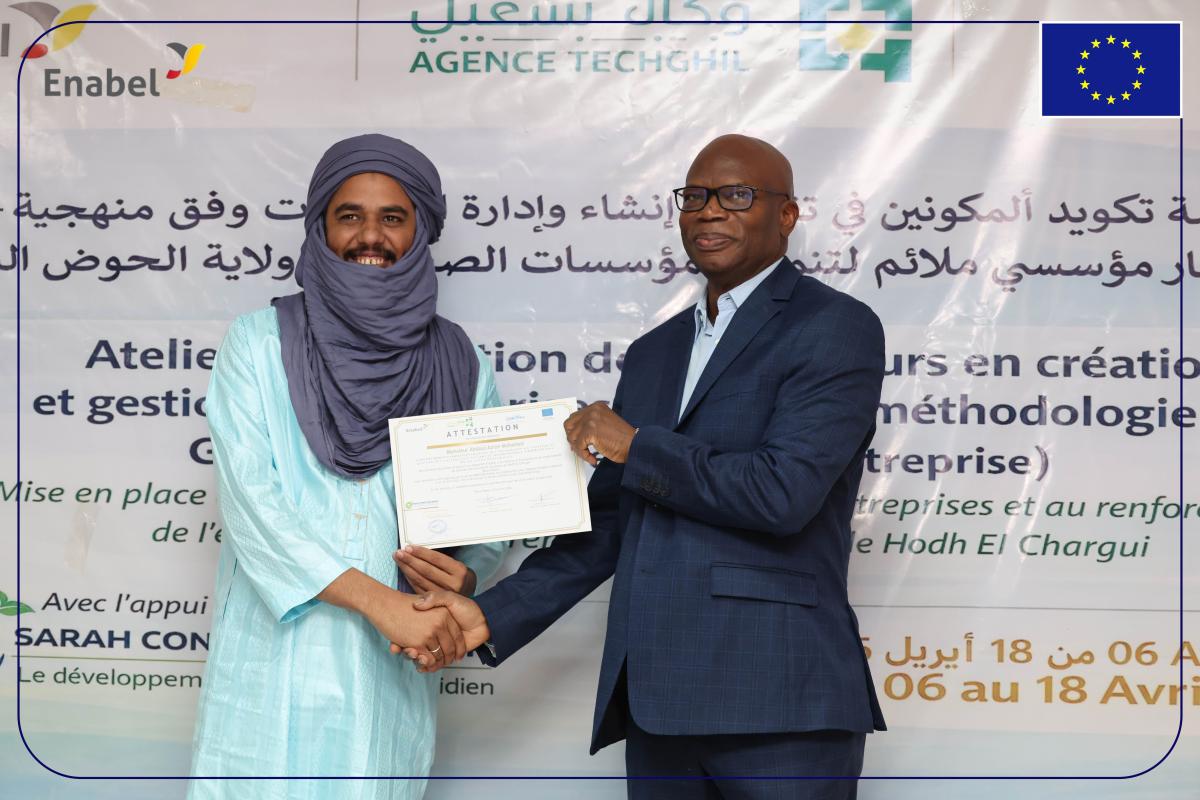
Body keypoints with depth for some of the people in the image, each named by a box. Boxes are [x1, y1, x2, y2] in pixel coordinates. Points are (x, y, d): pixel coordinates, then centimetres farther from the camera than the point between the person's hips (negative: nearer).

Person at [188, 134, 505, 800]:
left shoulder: (458, 364, 8)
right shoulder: (260, 342, 2)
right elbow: (249, 496, -9)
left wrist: (466, 577, -10)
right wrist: (378, 600, -17)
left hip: (389, 672, 2)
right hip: (274, 666, -1)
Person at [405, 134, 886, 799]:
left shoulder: (835, 327, -2)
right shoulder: (653, 352, 20)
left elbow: (785, 491, -15)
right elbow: (609, 523, 18)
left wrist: (636, 447, -4)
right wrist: (493, 618, 7)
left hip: (777, 703, -6)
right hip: (656, 703, 6)